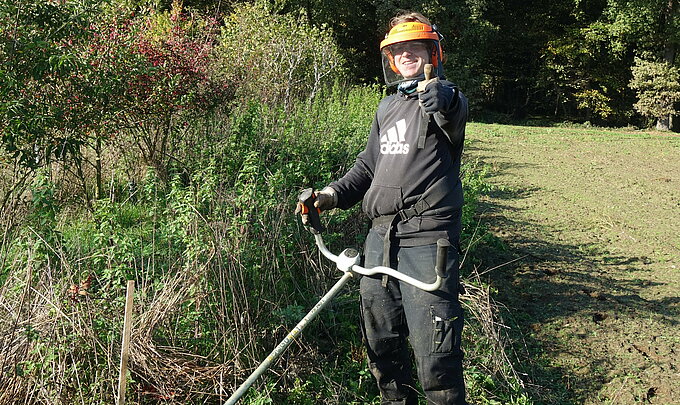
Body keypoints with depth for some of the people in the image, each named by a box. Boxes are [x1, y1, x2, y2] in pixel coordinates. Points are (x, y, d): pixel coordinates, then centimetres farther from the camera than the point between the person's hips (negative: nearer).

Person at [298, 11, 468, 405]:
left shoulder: (444, 97, -2)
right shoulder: (387, 108, 19)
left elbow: (454, 111, -27)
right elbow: (369, 165, 22)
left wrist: (441, 99, -46)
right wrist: (333, 194, 9)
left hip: (427, 238, -7)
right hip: (381, 237, 8)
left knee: (435, 353, -9)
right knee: (381, 339, 19)